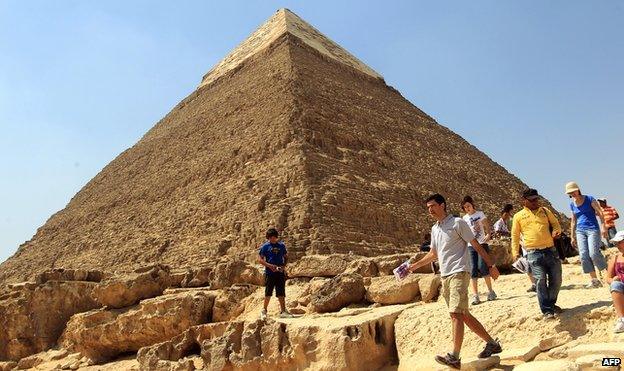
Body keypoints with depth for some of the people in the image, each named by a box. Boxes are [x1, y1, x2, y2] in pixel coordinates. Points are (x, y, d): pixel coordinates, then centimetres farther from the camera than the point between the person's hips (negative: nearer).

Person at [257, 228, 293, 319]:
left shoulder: (281, 245, 10)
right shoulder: (265, 246, 0)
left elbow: (286, 257, 17)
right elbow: (260, 259, -2)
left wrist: (284, 266, -1)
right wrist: (269, 265, -15)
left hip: (280, 272, 3)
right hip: (270, 273, -3)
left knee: (281, 293, 4)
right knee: (268, 293, 1)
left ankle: (283, 311, 8)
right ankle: (264, 311, 16)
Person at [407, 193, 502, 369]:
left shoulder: (457, 223, -4)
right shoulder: (434, 229, 17)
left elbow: (476, 245, -4)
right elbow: (433, 254, 27)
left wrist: (491, 265, -8)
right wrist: (414, 266, 24)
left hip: (459, 272, -8)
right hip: (445, 276, 8)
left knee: (455, 313, -16)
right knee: (463, 315, 11)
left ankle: (454, 357, -17)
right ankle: (492, 343, 24)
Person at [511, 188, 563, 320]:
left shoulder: (545, 211, 14)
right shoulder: (518, 216, 7)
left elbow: (555, 223, 17)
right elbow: (515, 236, 10)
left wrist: (556, 231, -7)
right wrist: (515, 253, 1)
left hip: (550, 250, 3)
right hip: (533, 252, -3)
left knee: (556, 279, 6)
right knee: (540, 280, -11)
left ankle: (551, 304, 28)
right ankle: (547, 310, -4)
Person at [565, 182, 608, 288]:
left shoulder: (589, 199, -2)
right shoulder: (572, 204, 11)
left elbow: (600, 213, -5)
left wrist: (603, 227, -16)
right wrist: (572, 236, 16)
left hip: (592, 229, -5)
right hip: (580, 231, 5)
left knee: (594, 253, -17)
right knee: (584, 255, -6)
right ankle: (594, 280, 0)